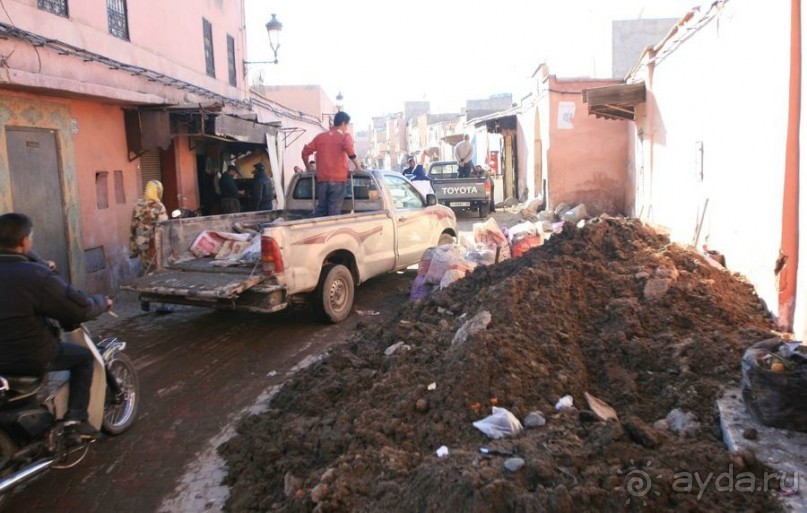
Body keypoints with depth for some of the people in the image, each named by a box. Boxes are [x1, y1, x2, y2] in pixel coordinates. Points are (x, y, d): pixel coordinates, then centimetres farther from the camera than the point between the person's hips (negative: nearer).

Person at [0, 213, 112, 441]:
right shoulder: (36, 275, -24)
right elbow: (82, 309, -19)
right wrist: (103, 302, 2)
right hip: (31, 358, -7)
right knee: (84, 357, 16)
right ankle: (76, 420, 9)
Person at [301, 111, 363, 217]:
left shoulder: (320, 136, 14)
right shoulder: (345, 136, 1)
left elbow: (305, 152, 12)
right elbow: (350, 151, -19)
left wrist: (309, 167, 25)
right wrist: (358, 166, -9)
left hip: (322, 179, 4)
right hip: (337, 179, -4)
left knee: (320, 209, 12)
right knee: (334, 210, -3)